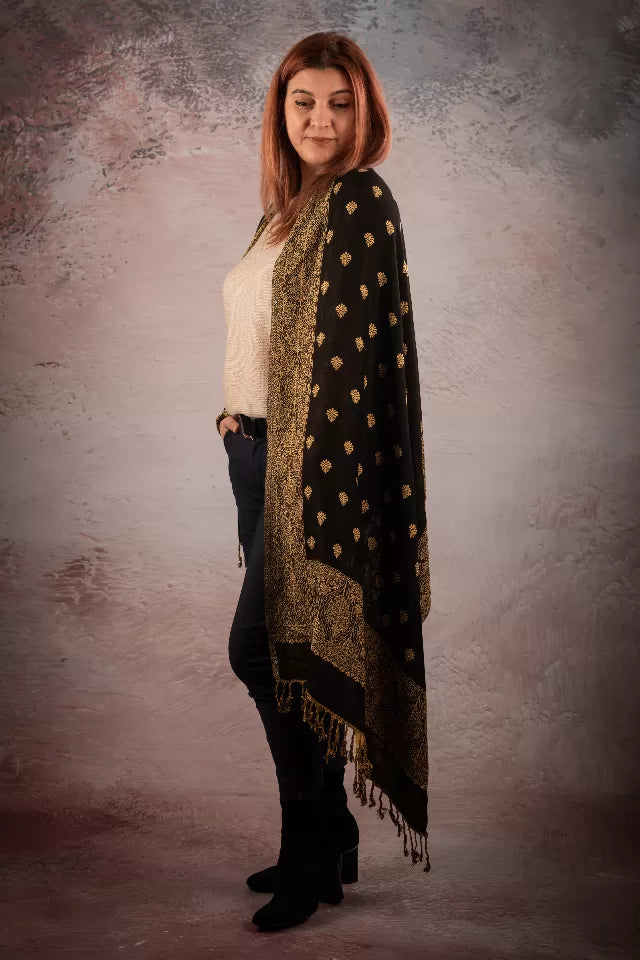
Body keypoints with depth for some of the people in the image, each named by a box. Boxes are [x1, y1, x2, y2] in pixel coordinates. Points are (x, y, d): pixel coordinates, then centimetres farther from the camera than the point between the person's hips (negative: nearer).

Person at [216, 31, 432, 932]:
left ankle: (314, 850, 8)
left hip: (320, 452, -8)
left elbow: (352, 345, -17)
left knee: (263, 648, -9)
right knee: (293, 654, 12)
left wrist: (313, 475, -20)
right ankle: (330, 842, 24)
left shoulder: (361, 201, -9)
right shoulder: (285, 207, 16)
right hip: (258, 450, 9)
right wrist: (235, 415, 9)